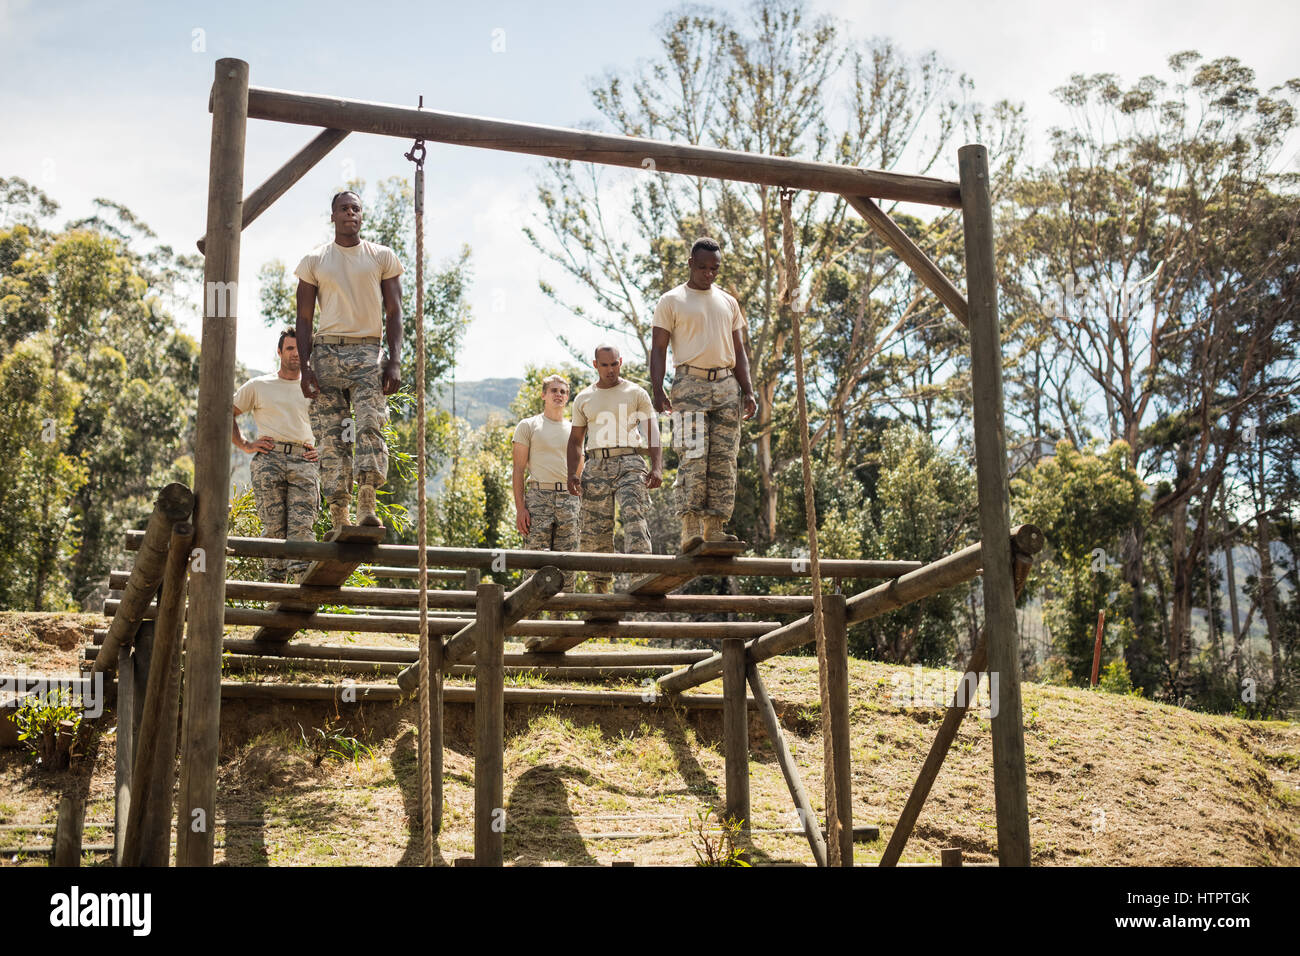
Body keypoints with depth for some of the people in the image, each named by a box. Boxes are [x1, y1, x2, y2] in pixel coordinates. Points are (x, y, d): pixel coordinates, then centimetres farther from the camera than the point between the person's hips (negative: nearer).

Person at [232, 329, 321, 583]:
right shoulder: (258, 386, 16)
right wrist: (243, 445, 8)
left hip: (304, 464, 1)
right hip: (269, 460, -1)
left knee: (302, 526, -15)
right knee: (274, 527, -8)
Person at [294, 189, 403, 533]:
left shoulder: (382, 257, 10)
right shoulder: (314, 261, 11)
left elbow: (394, 313, 7)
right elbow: (304, 318, 10)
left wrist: (394, 362, -5)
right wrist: (305, 366, -2)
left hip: (368, 351, -1)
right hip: (327, 351, 1)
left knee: (370, 425, -18)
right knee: (332, 436, -4)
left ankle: (366, 508, -21)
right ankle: (339, 519, -2)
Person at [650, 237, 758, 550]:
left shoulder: (729, 303, 19)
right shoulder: (671, 301, 6)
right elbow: (658, 350, 1)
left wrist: (747, 391, 8)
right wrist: (658, 391, -12)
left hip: (726, 385, 5)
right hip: (690, 384, -4)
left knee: (724, 460, -2)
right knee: (694, 457, -14)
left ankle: (714, 529, -1)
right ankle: (690, 530, -17)